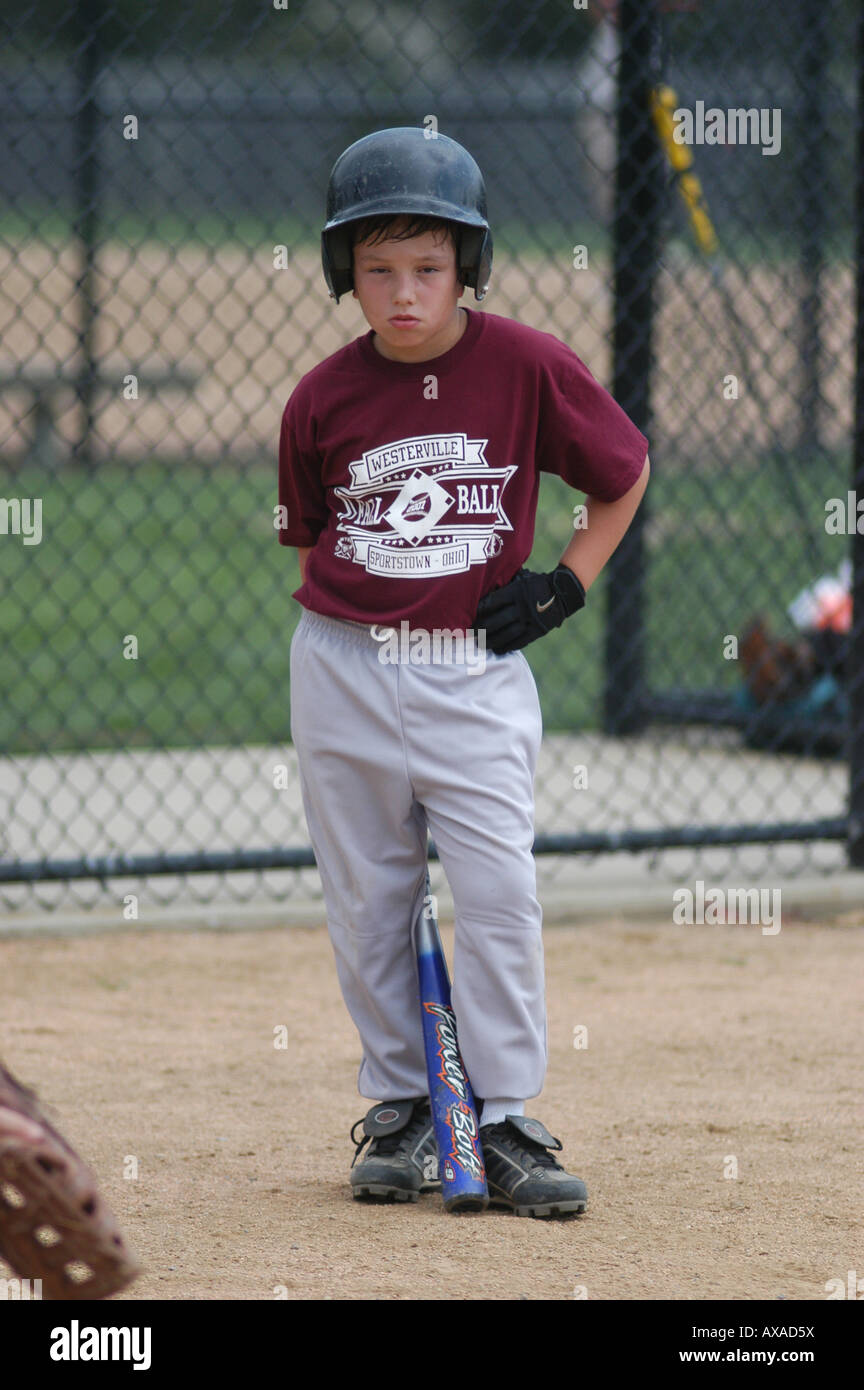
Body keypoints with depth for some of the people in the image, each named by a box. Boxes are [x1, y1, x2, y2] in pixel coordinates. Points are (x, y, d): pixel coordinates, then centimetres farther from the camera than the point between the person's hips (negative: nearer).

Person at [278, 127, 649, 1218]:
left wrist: (566, 584, -1)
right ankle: (400, 1108, 20)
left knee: (500, 893, -8)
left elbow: (624, 474, 6)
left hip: (476, 673, -2)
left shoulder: (528, 367, -7)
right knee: (366, 902, 7)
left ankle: (505, 1124, -1)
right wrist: (343, 626, 4)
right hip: (344, 672, 2)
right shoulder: (324, 398, -2)